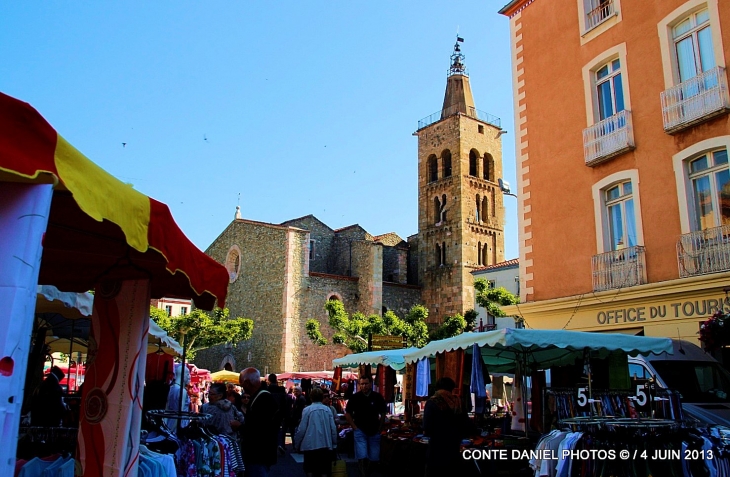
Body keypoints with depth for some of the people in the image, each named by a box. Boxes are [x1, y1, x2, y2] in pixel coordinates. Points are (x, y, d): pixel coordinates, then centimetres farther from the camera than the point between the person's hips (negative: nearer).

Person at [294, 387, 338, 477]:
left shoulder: (307, 410, -6)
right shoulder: (327, 409, 1)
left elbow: (302, 429, -6)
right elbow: (333, 428, 2)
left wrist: (297, 444, 7)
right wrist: (334, 444, 12)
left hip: (310, 445, -2)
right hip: (325, 445, 2)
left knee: (309, 470, 13)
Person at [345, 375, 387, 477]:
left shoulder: (378, 397, -3)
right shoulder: (355, 397, -6)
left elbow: (383, 413, 8)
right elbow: (347, 414, 2)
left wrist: (379, 428, 3)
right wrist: (354, 427, -4)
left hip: (374, 432, 2)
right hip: (360, 431, -2)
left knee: (374, 457, 10)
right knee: (362, 457, -10)